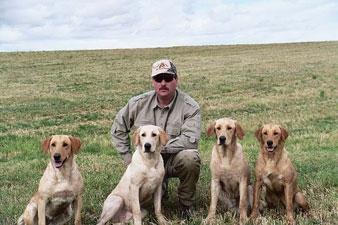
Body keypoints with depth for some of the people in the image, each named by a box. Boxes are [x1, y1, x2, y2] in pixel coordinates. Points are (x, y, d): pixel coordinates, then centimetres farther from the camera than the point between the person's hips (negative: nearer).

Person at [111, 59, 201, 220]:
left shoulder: (190, 107, -13)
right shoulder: (138, 103, -3)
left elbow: (191, 140, -25)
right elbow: (118, 129, 9)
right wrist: (128, 157, 1)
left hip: (175, 158, -2)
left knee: (190, 157, -35)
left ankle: (186, 205, -8)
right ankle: (161, 188, 23)